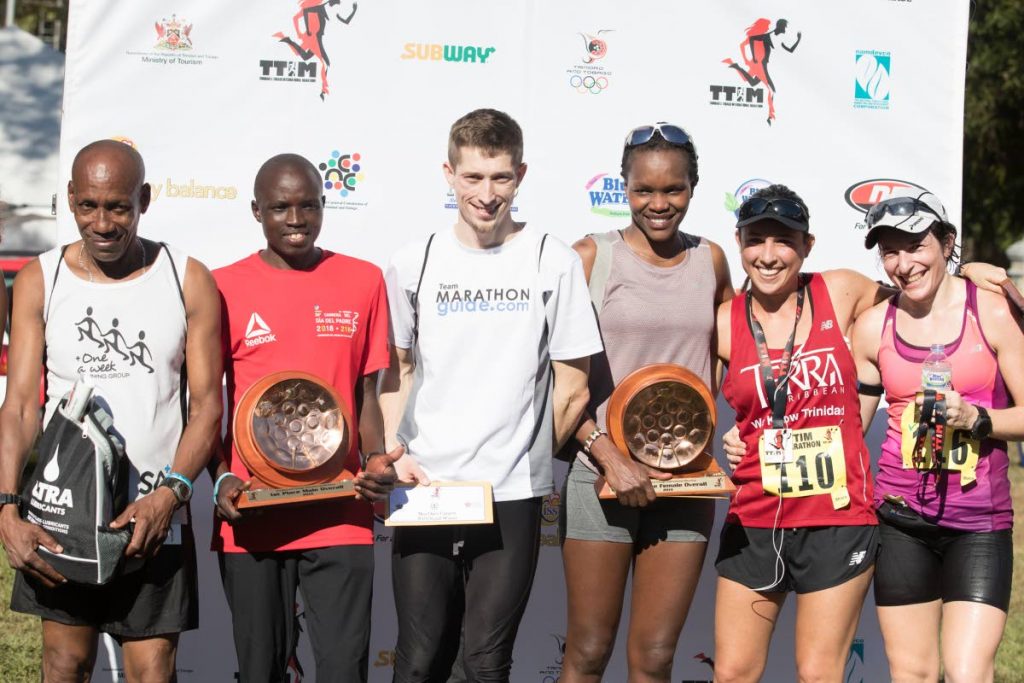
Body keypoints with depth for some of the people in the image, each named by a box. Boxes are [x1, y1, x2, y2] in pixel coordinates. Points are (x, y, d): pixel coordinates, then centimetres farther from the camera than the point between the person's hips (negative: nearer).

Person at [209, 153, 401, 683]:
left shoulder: (363, 282, 7)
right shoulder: (224, 288, 2)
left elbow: (367, 392, 12)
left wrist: (376, 460, -6)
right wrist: (221, 478, -9)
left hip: (340, 516, 0)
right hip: (251, 518, 0)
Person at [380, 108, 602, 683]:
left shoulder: (553, 262, 0)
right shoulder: (414, 263, 6)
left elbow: (573, 388, 3)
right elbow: (397, 371, 12)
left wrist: (525, 459, 5)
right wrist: (395, 456, -1)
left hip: (512, 496, -1)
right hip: (425, 489, 2)